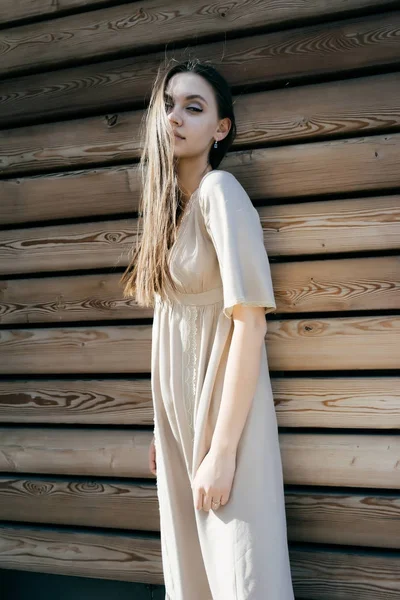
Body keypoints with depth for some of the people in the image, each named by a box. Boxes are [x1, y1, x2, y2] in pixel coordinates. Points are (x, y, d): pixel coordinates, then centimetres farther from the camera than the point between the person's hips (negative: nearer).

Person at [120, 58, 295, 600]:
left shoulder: (219, 191, -13)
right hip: (179, 411, 7)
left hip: (223, 408, -7)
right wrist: (165, 426, 13)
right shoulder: (170, 203, 9)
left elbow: (250, 322, -20)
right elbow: (173, 328, 11)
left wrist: (222, 449, -21)